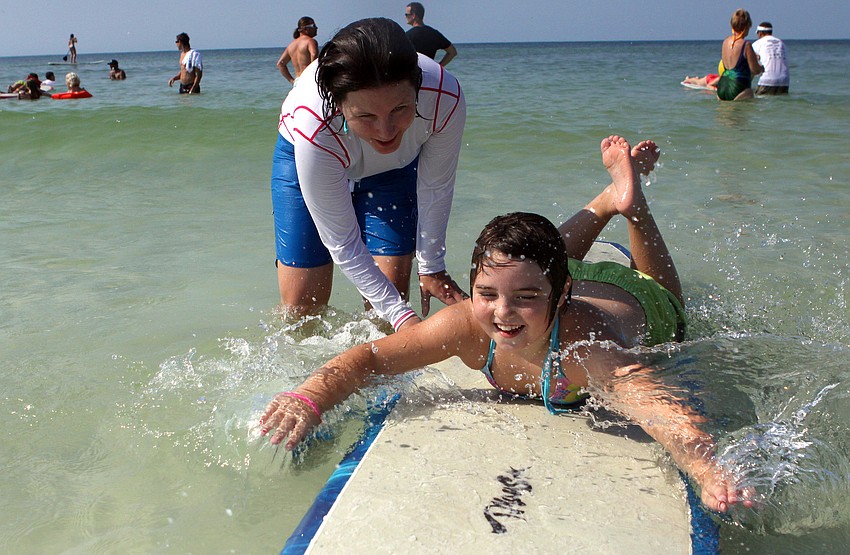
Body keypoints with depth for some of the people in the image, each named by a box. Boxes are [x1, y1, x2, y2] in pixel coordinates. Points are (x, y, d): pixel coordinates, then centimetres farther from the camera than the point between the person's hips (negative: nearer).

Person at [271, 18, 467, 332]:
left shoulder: (446, 98, -36)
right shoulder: (314, 127, -43)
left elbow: (436, 188, -15)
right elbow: (342, 244, -31)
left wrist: (431, 267, -4)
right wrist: (401, 316, -34)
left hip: (396, 166, 2)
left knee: (391, 291, -8)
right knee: (301, 305, -5)